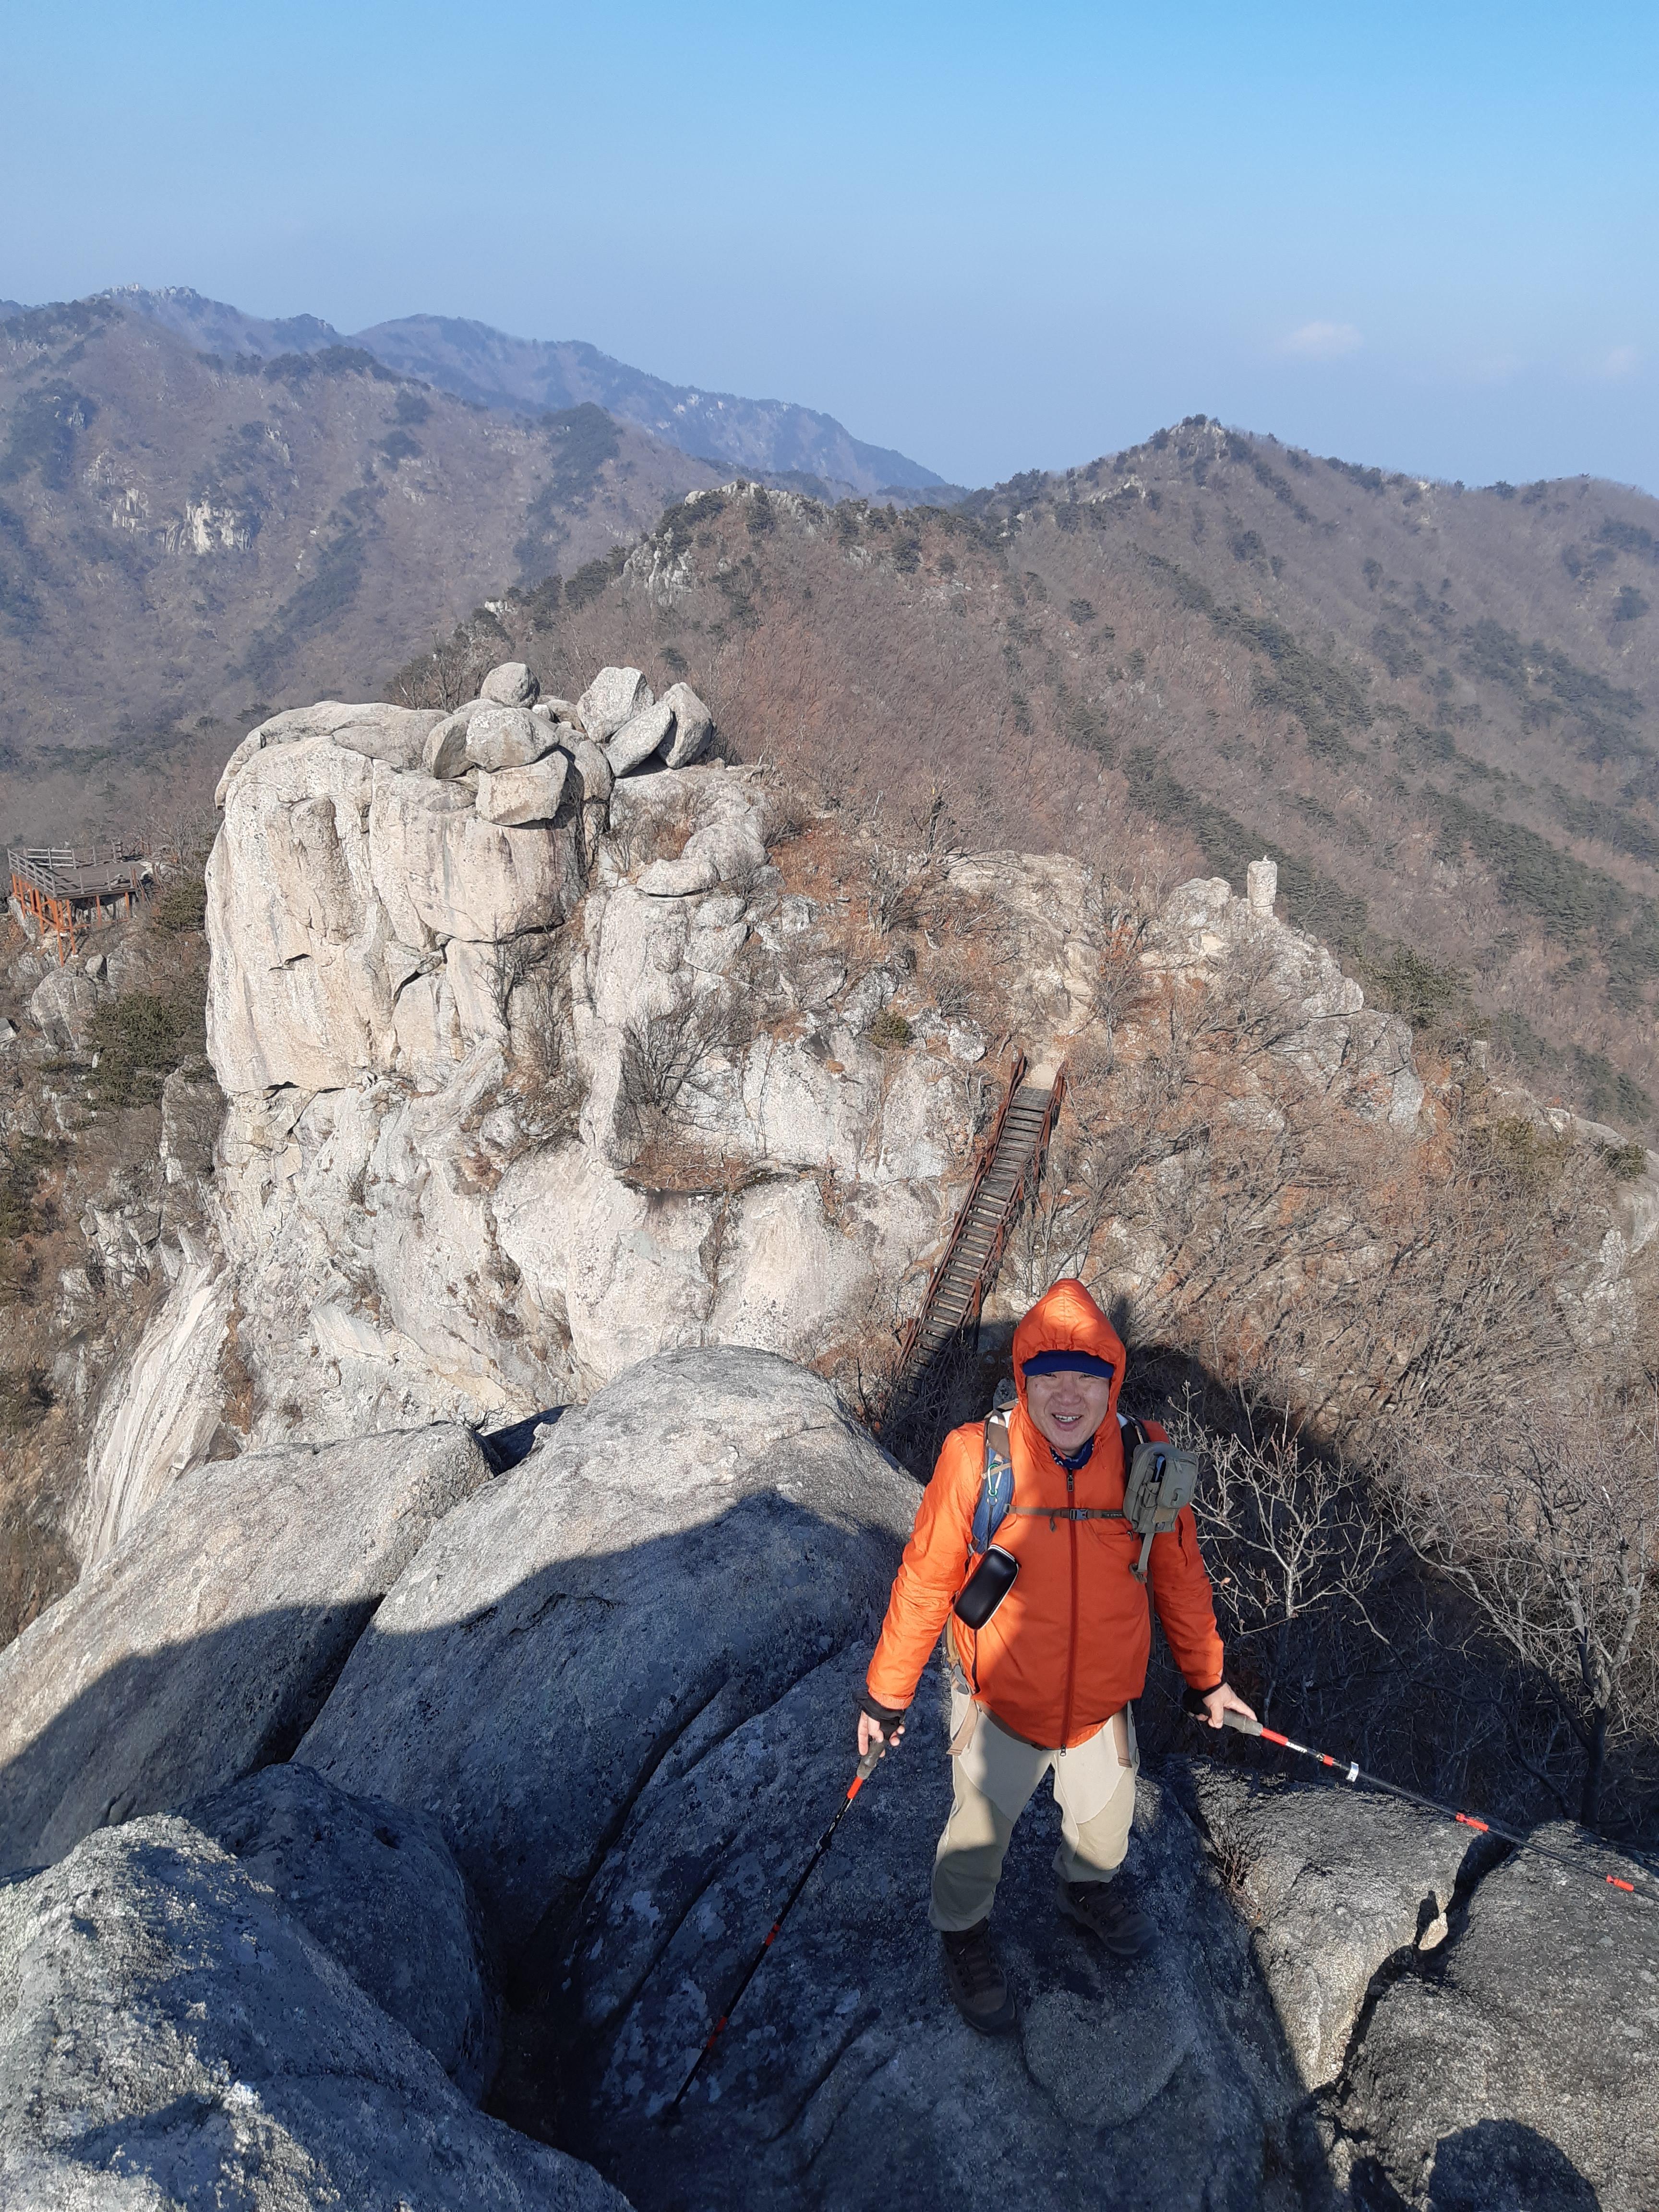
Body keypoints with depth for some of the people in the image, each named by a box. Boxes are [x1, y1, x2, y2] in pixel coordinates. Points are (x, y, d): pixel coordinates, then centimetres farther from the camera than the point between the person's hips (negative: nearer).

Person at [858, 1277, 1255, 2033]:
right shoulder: (975, 1459, -27)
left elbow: (1179, 1574, -2)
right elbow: (925, 1581, -14)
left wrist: (1206, 1676, 10)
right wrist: (886, 1693, -4)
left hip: (1104, 1704, 3)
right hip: (999, 1702, -3)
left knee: (1104, 1821, 29)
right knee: (979, 1830, 20)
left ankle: (1087, 1886, 64)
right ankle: (963, 1932, 53)